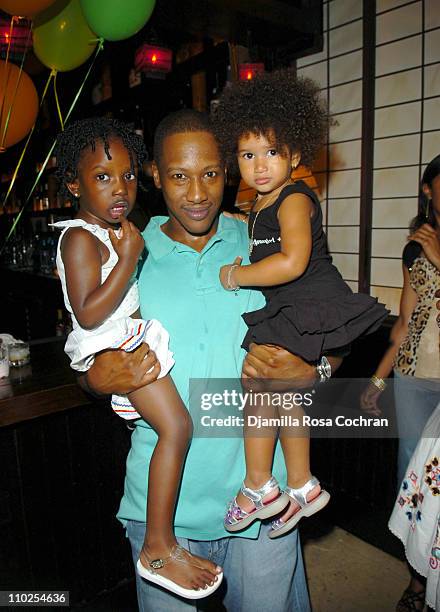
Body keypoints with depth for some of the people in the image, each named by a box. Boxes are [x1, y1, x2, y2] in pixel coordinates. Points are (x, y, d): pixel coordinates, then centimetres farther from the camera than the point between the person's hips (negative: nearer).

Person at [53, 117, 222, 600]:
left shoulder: (116, 231, 13)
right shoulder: (81, 238, -15)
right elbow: (89, 314, -25)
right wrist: (129, 260, -24)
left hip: (129, 336, 10)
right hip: (111, 347, -10)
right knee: (176, 426, -19)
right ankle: (158, 549, -7)